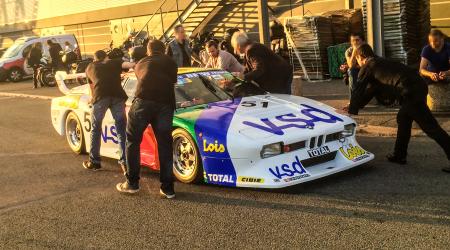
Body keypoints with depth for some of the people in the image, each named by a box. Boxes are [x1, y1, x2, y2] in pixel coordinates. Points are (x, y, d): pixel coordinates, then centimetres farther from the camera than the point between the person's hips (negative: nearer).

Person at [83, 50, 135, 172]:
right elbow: (128, 64, 8)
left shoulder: (90, 68, 32)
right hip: (117, 96, 0)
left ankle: (94, 162, 22)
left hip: (100, 97, 0)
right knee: (122, 130, 8)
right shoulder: (114, 62, 28)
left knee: (96, 129, 17)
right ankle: (125, 162, 1)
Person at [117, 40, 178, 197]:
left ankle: (132, 183, 14)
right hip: (165, 105, 1)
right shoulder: (170, 62, 27)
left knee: (133, 141, 13)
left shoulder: (141, 64, 28)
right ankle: (167, 188, 11)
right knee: (165, 145, 8)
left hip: (143, 102, 0)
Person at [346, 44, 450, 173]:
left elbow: (358, 91, 9)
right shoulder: (379, 63, 31)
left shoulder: (367, 68, 5)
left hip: (410, 91, -9)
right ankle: (399, 155, 29)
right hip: (419, 85, 9)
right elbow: (370, 90, 37)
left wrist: (351, 111, 20)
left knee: (430, 126, -7)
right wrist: (355, 106, 40)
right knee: (403, 119, 23)